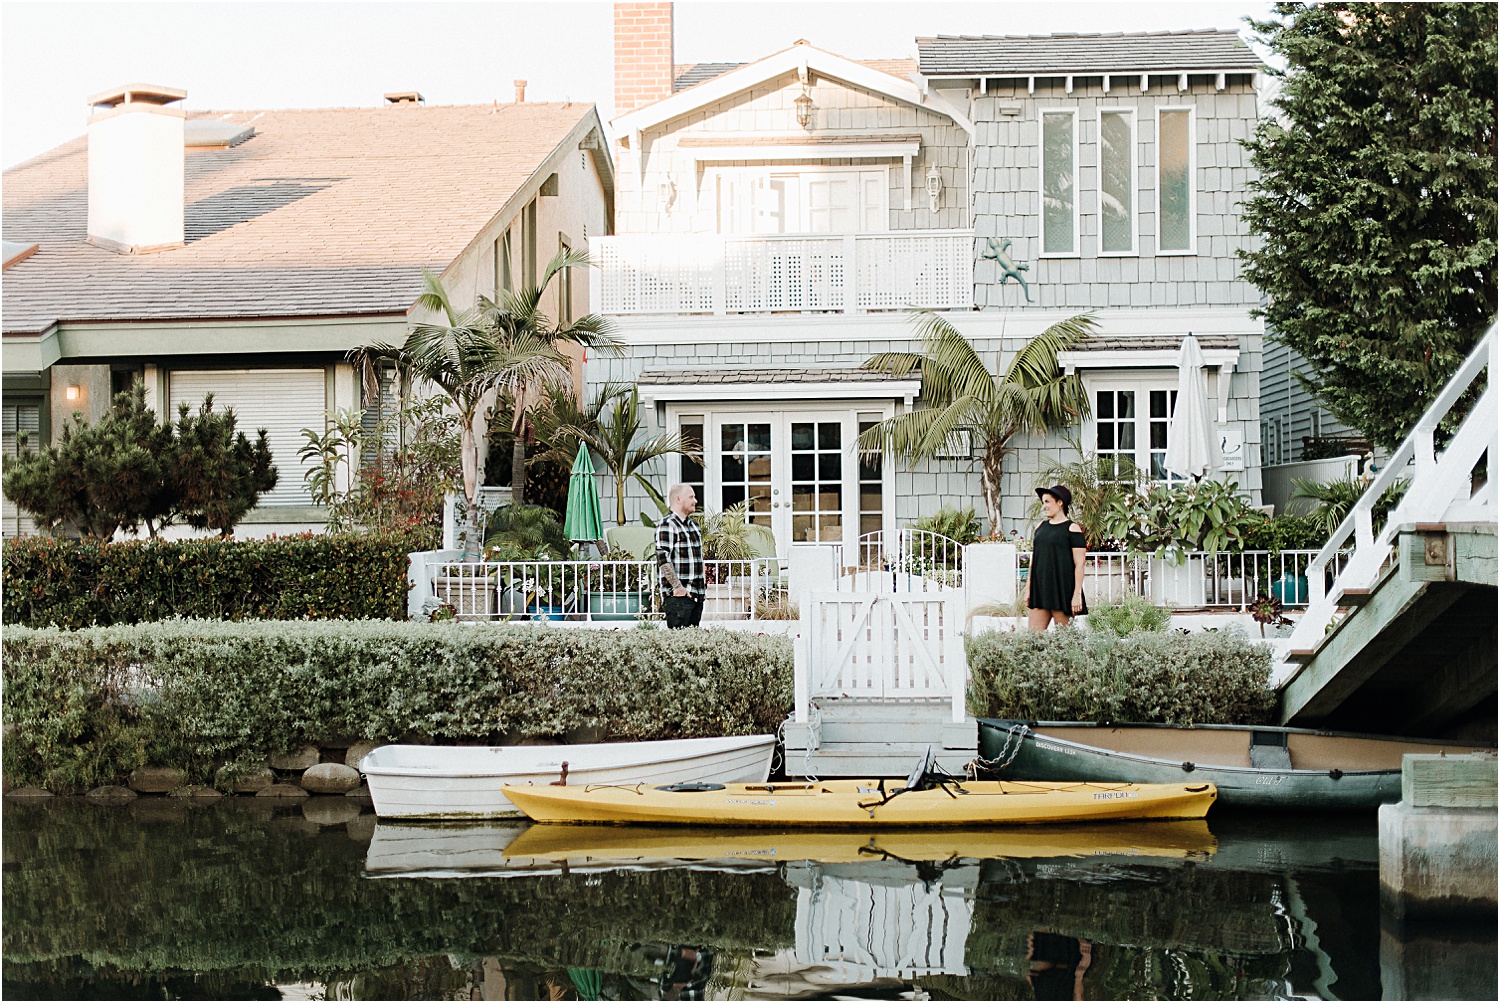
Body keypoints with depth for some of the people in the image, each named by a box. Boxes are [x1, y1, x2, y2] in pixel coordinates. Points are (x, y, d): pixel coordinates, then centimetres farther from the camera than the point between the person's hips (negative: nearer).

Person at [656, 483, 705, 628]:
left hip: (697, 595, 9)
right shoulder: (667, 525, -10)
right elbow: (663, 560, -18)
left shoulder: (693, 525, 19)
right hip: (677, 595, -9)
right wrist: (677, 587, -22)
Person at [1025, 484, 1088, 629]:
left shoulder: (1072, 529, -4)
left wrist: (1077, 595, -13)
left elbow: (1079, 564, -7)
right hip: (1040, 588, 6)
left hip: (1063, 589, -6)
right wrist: (1028, 588, 15)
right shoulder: (1041, 527, 15)